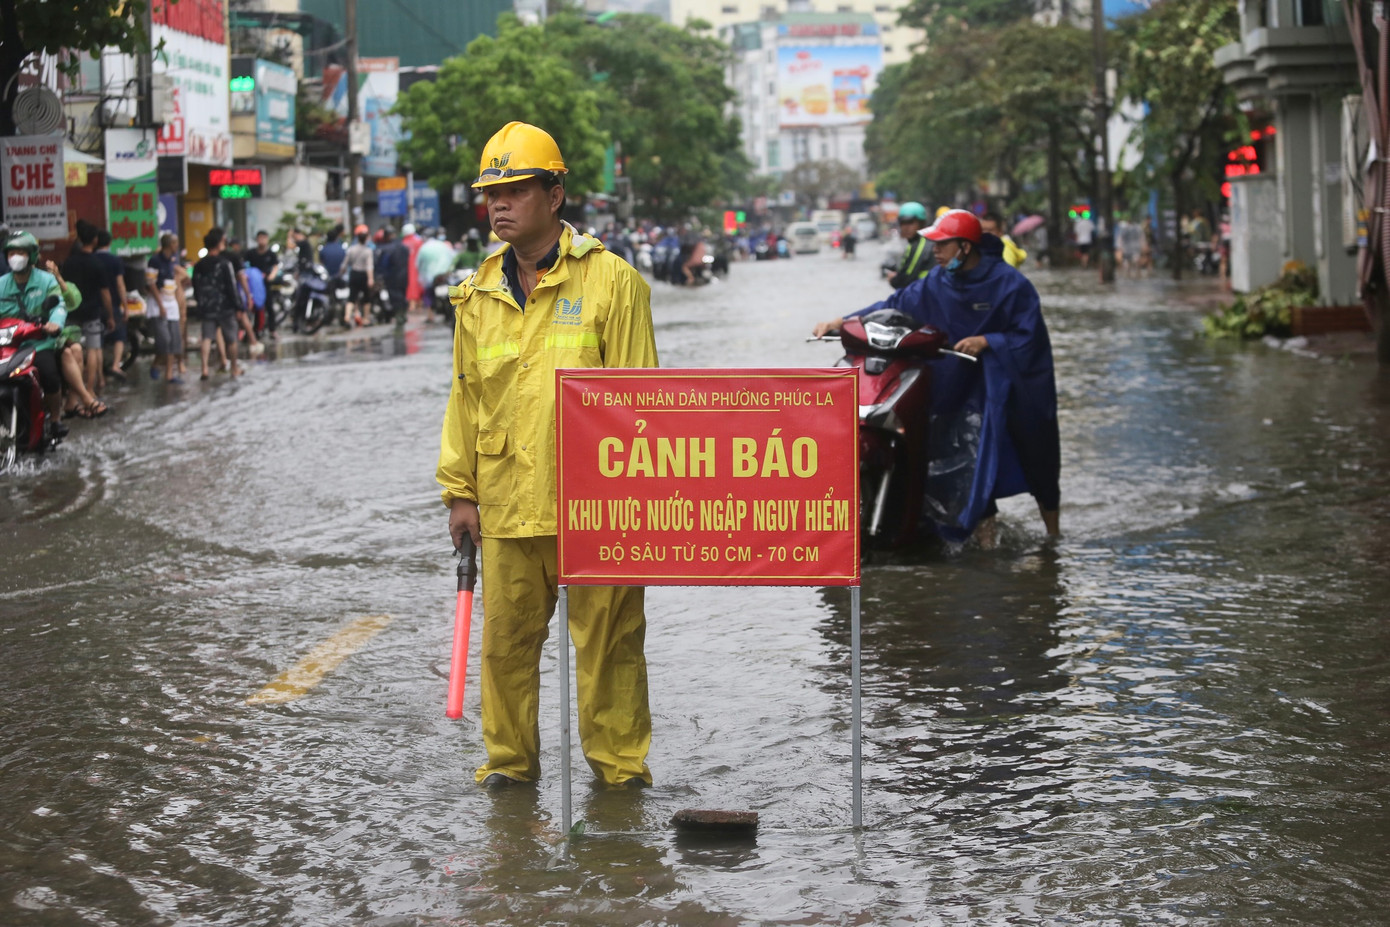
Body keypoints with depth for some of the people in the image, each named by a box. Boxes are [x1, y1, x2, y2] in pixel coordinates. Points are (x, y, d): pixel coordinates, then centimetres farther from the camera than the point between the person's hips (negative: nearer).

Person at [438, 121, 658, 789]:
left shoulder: (611, 280, -3)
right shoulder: (479, 294, 11)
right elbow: (465, 399, 16)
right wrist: (459, 492, 11)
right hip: (505, 502, 4)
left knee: (607, 638, 4)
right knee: (506, 635, 9)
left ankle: (618, 762, 17)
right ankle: (510, 758, 23)